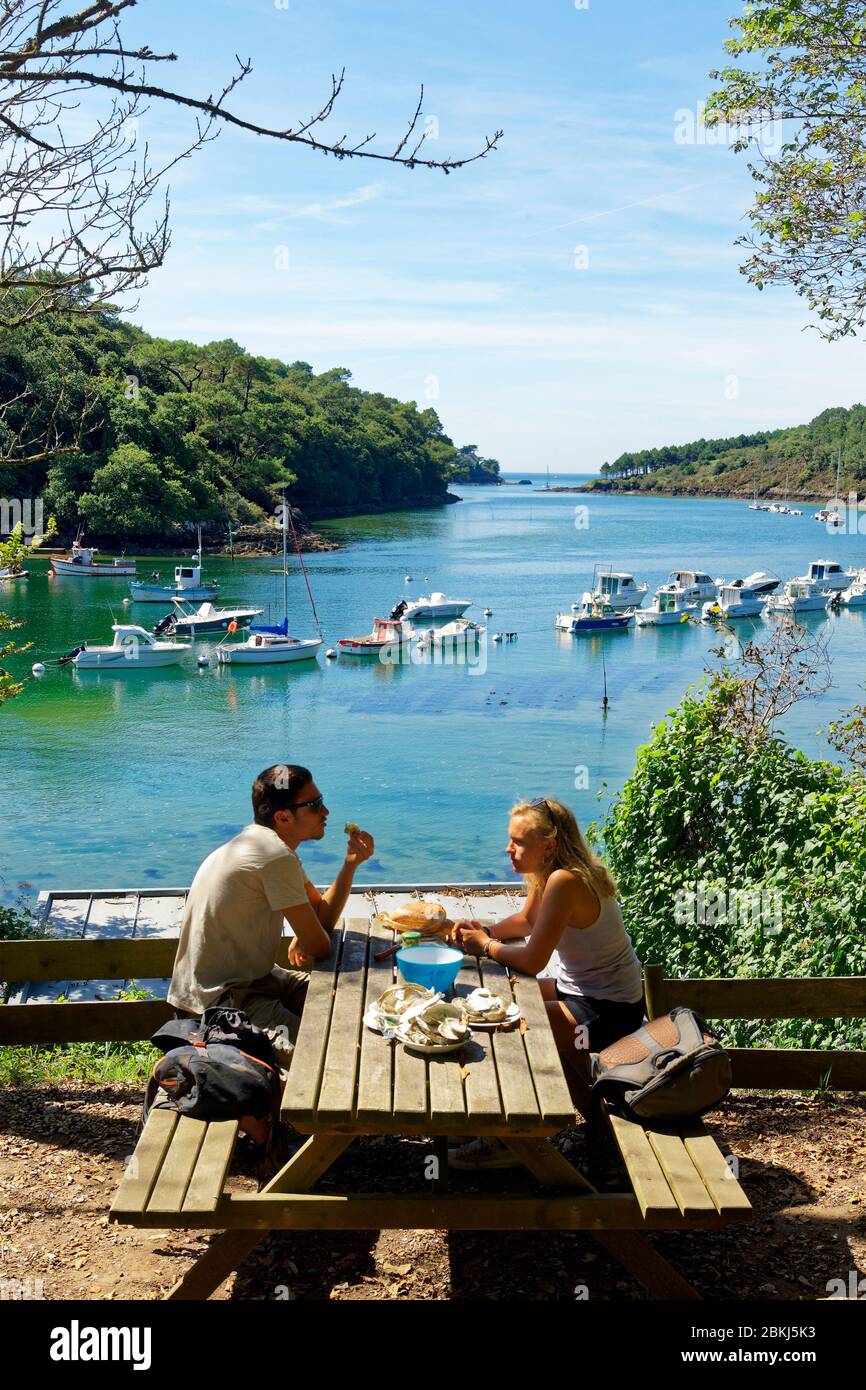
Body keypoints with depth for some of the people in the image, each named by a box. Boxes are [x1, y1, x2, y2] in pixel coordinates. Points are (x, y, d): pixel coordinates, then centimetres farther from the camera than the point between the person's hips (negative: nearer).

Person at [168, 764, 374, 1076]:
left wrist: (350, 864, -2)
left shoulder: (269, 843, 8)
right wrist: (299, 945, 5)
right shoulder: (276, 857, -24)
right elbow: (319, 947, -18)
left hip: (251, 978, 11)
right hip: (220, 996, -11)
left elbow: (323, 917, 9)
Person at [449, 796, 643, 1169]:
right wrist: (486, 932, -1)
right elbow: (527, 919, 18)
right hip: (581, 987, 10)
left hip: (609, 1011, -10)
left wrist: (485, 946, -10)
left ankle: (505, 1141, 6)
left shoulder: (564, 882, -29)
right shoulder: (545, 872, 0)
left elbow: (531, 961, -27)